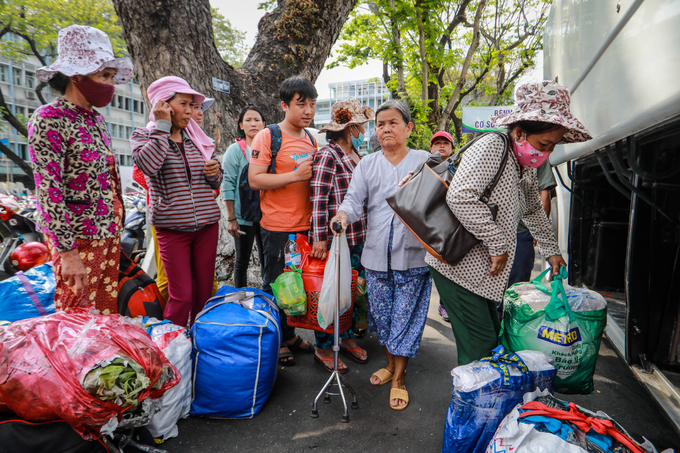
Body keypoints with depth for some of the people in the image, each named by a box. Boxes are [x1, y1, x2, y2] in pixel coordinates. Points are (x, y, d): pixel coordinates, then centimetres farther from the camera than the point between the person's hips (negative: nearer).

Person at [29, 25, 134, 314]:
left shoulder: (96, 118, 13)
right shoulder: (49, 120, -10)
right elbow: (48, 190, -16)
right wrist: (67, 252, -19)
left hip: (109, 234, 7)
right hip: (79, 239, -7)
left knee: (108, 312, 12)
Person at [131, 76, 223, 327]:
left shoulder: (197, 138, 14)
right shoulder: (143, 135, 3)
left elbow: (214, 184, 20)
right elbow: (148, 165, -21)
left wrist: (215, 172, -4)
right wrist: (162, 126, -12)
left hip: (207, 224, 4)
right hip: (172, 228, -4)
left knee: (204, 292, 7)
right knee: (181, 296, -6)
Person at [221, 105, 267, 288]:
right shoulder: (235, 150, -3)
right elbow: (228, 185, -7)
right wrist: (231, 218, -12)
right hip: (243, 216, -3)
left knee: (267, 259, 10)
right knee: (242, 261, 8)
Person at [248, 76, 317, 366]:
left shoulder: (310, 139, 12)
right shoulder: (268, 136, -9)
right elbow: (254, 179, -16)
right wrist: (295, 175, -22)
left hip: (306, 226, 7)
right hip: (278, 227, -6)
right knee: (275, 286, 7)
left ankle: (290, 335, 33)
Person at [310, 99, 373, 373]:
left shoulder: (356, 154, 13)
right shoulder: (327, 156, -13)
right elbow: (318, 200, -18)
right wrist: (319, 238, -22)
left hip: (358, 237, 8)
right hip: (335, 238, -8)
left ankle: (347, 339, 34)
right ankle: (323, 348, 19)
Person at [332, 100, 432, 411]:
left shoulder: (425, 161, 5)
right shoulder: (367, 164, 10)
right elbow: (355, 197, -2)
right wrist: (344, 213, -25)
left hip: (413, 254, -2)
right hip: (377, 255, 3)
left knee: (406, 316, 3)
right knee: (381, 313, 14)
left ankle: (399, 379, 19)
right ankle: (390, 362, 37)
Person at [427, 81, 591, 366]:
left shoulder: (527, 166, 12)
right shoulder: (491, 147, -18)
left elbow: (533, 209, 29)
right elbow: (460, 197, -32)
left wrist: (551, 250, 31)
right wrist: (498, 244, -23)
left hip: (483, 269, 9)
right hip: (458, 266, -9)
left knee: (494, 340, 17)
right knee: (479, 347, -5)